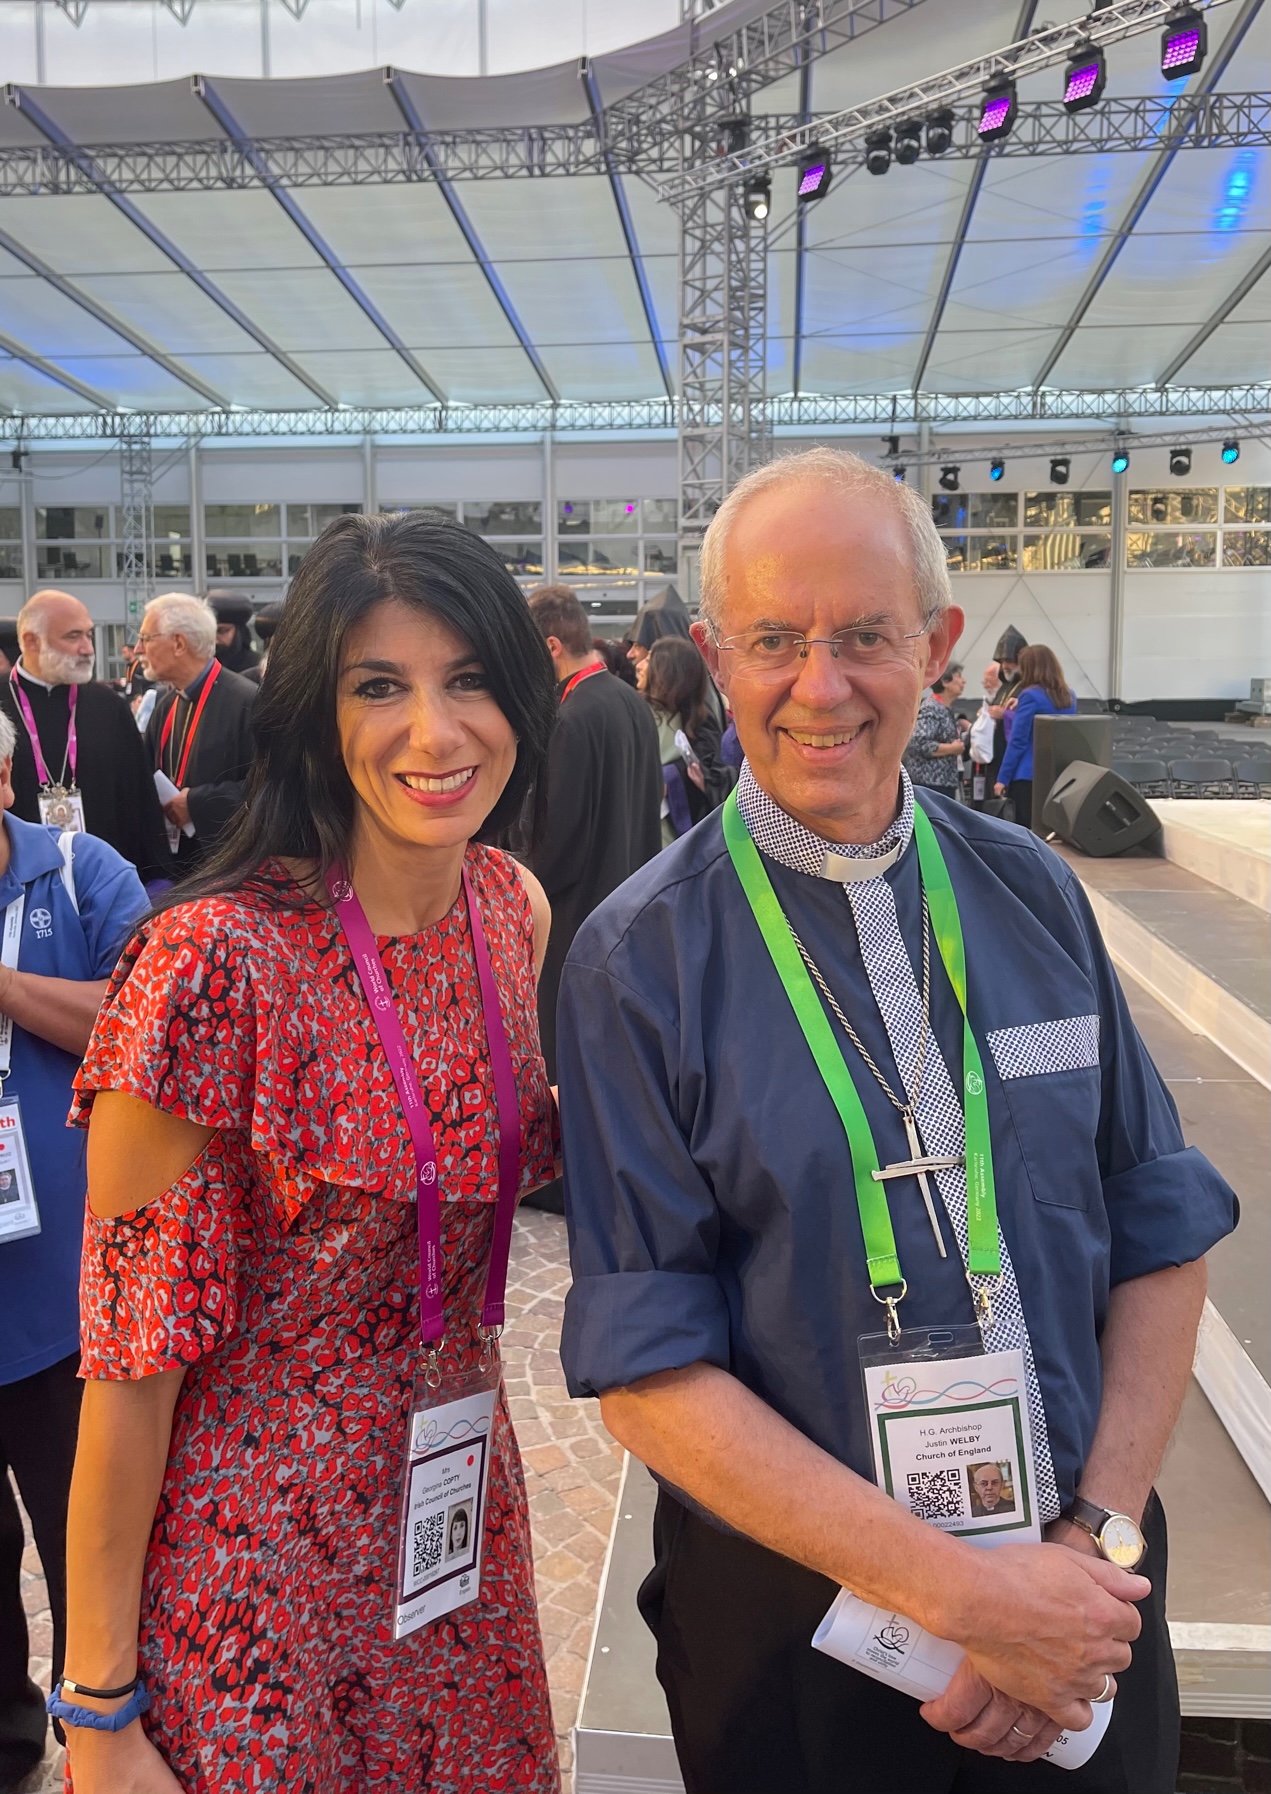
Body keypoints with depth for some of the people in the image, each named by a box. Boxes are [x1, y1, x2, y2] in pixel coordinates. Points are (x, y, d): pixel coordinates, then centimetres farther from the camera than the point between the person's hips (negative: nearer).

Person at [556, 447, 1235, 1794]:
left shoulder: (1031, 893, -3)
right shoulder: (640, 959, -14)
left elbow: (1161, 1236, 1)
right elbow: (649, 1373, -15)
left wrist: (1096, 1544, -8)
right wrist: (962, 1592, -17)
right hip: (798, 1608, -3)